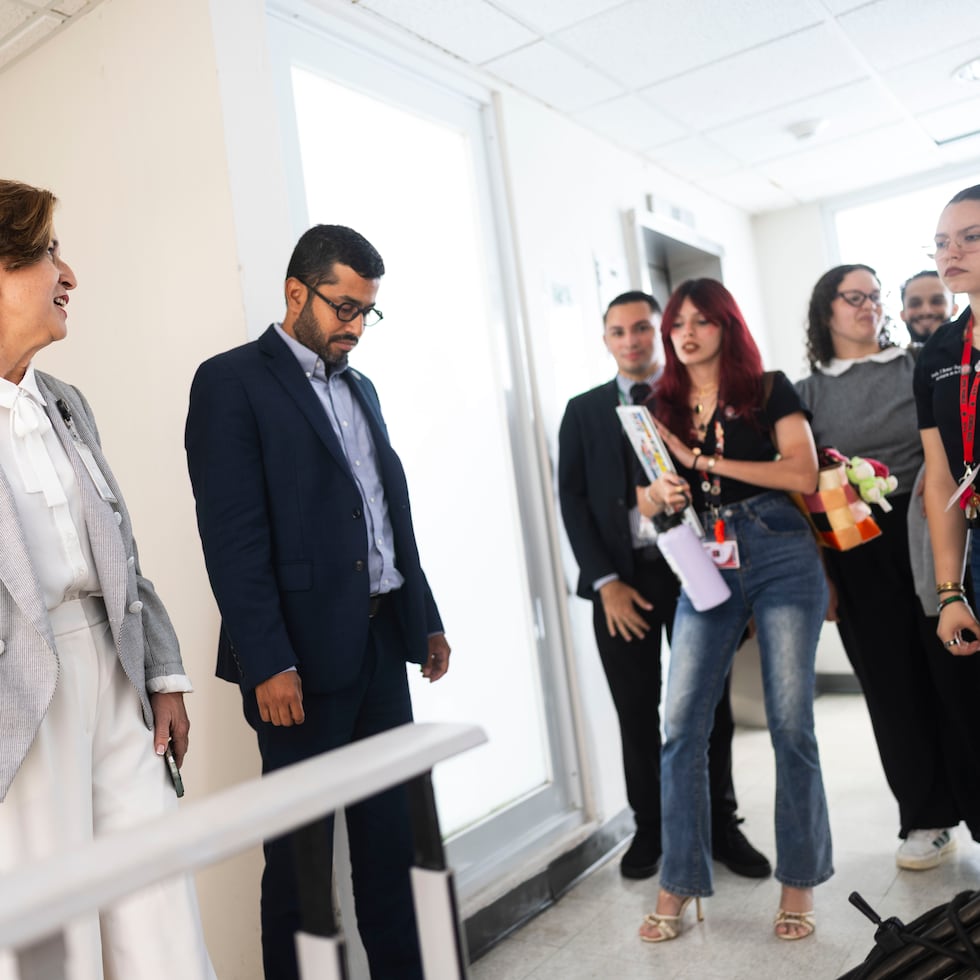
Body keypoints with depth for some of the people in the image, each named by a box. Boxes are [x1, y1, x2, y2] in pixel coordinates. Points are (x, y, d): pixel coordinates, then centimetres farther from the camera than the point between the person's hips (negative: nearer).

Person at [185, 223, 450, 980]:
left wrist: (426, 619, 16)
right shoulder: (232, 381, -6)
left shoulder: (361, 388, 16)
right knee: (302, 852, 7)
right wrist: (267, 664, -18)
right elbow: (233, 538, -14)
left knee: (393, 835, 15)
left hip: (383, 644, 7)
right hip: (303, 659, -7)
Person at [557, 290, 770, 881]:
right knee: (637, 712, 7)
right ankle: (649, 829, 22)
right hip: (622, 579, 1)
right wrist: (606, 581, -7)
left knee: (709, 706, 8)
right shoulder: (584, 411, 9)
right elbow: (573, 500, 3)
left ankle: (722, 826, 24)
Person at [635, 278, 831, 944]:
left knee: (791, 724, 0)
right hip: (705, 569, 3)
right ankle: (679, 884, 9)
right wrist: (660, 494, -9)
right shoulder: (663, 407, 14)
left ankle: (800, 882, 17)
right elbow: (649, 500, 15)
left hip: (780, 556, -2)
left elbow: (804, 475, -6)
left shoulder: (769, 390, 5)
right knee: (681, 726, -4)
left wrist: (709, 461, -11)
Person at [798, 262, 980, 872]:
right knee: (892, 680, 7)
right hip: (857, 549, 1)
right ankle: (927, 819, 21)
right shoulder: (808, 393, 7)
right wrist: (819, 573, -2)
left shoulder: (919, 366, 8)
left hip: (931, 534, 0)